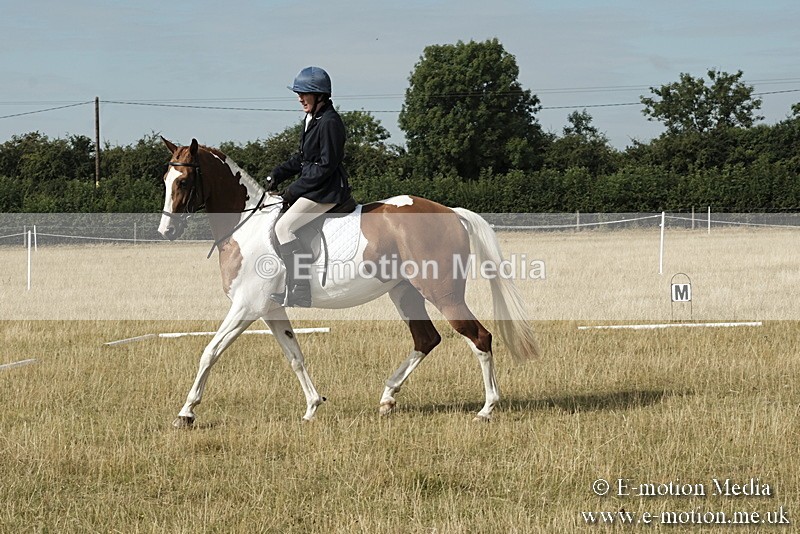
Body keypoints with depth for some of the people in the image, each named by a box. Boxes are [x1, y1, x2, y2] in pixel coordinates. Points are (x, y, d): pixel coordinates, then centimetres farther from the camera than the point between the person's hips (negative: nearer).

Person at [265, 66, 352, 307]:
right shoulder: (311, 119, 14)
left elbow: (326, 165, -19)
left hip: (327, 191, -11)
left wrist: (296, 189, -17)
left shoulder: (329, 122, -17)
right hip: (312, 187, 11)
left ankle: (301, 290, -23)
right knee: (273, 223, 14)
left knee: (284, 226, -20)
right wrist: (278, 174, 8)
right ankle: (293, 286, 12)